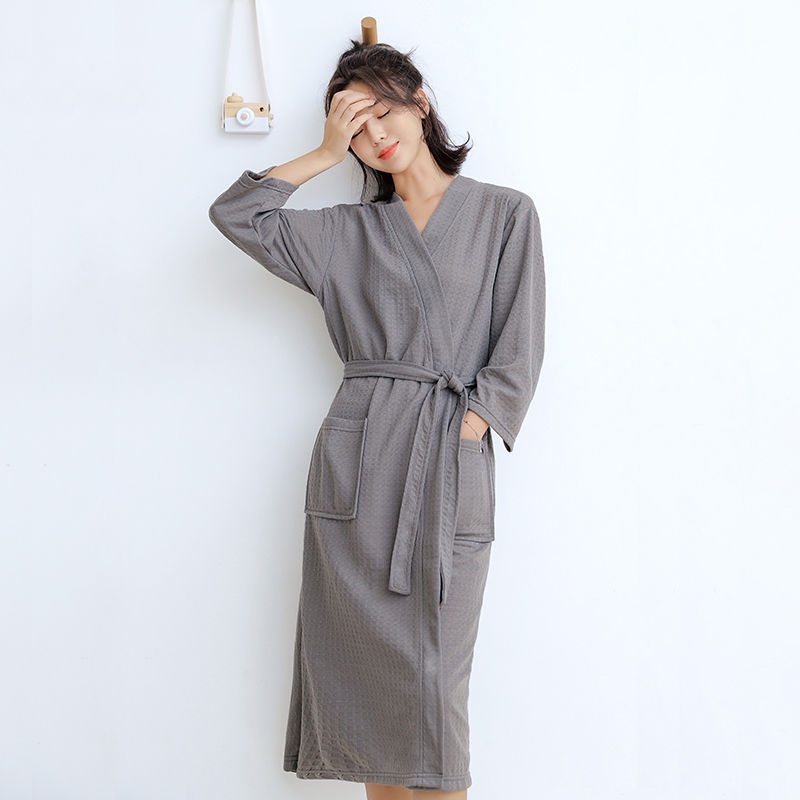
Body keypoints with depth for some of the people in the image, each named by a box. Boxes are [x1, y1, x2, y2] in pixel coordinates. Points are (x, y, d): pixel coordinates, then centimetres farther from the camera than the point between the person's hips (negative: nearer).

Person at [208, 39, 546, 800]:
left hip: (454, 461, -2)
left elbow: (519, 350, 3)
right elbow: (236, 214, 4)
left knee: (434, 680, -2)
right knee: (364, 670, 4)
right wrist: (324, 154, 6)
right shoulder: (348, 231, 13)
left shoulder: (504, 214, 8)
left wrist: (468, 427, -8)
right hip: (357, 458, 2)